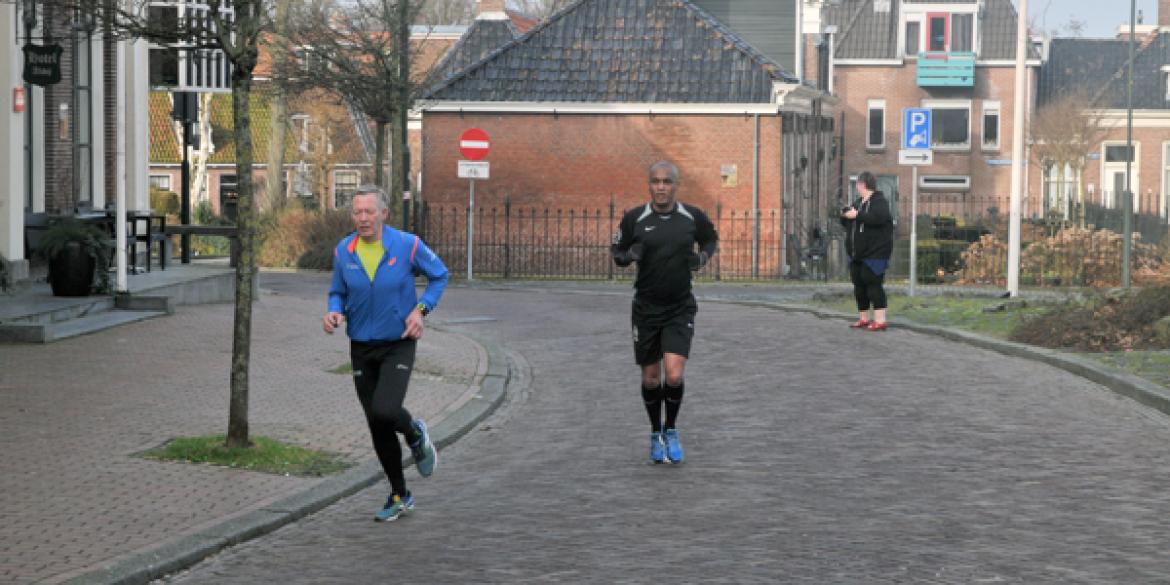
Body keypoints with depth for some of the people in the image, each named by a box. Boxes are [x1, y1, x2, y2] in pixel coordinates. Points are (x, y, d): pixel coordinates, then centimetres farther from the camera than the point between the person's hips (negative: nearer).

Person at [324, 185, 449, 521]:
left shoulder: (407, 245, -12)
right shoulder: (344, 251, -3)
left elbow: (440, 276, 3)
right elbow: (338, 292, 10)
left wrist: (421, 310, -10)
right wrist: (335, 312, -12)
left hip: (398, 345, -4)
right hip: (361, 348, 4)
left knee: (385, 411, -25)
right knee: (378, 429, 8)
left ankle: (415, 433, 12)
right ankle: (400, 497, 25)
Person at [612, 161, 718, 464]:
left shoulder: (694, 217, -3)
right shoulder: (634, 219, -5)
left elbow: (711, 239, 16)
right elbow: (617, 253, 6)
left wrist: (703, 257, -5)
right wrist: (629, 255, -17)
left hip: (680, 310, -1)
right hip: (646, 309, 1)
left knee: (674, 375, -15)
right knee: (650, 379, 8)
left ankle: (671, 431, 11)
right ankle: (656, 433, 32)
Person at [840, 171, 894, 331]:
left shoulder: (879, 201, -8)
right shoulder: (858, 202, 19)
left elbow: (878, 217, -28)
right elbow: (846, 224, 24)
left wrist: (857, 215, -23)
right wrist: (845, 215, 2)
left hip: (874, 253, -9)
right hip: (857, 254, 9)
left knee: (873, 284, -13)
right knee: (859, 286, 11)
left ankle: (880, 320, -13)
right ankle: (864, 318, 19)